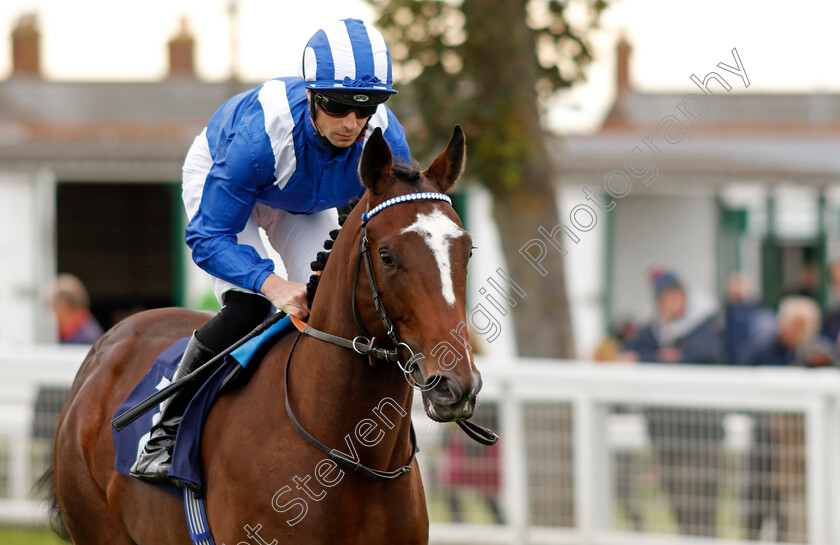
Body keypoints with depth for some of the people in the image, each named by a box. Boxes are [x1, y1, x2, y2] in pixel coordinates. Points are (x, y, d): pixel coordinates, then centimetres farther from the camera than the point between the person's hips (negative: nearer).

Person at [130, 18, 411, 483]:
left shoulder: (386, 141, -33)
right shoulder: (260, 132, -45)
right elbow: (209, 237, -39)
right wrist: (272, 284, -56)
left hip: (305, 207, 4)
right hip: (216, 177, -4)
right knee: (247, 307, -25)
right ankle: (165, 433, -12)